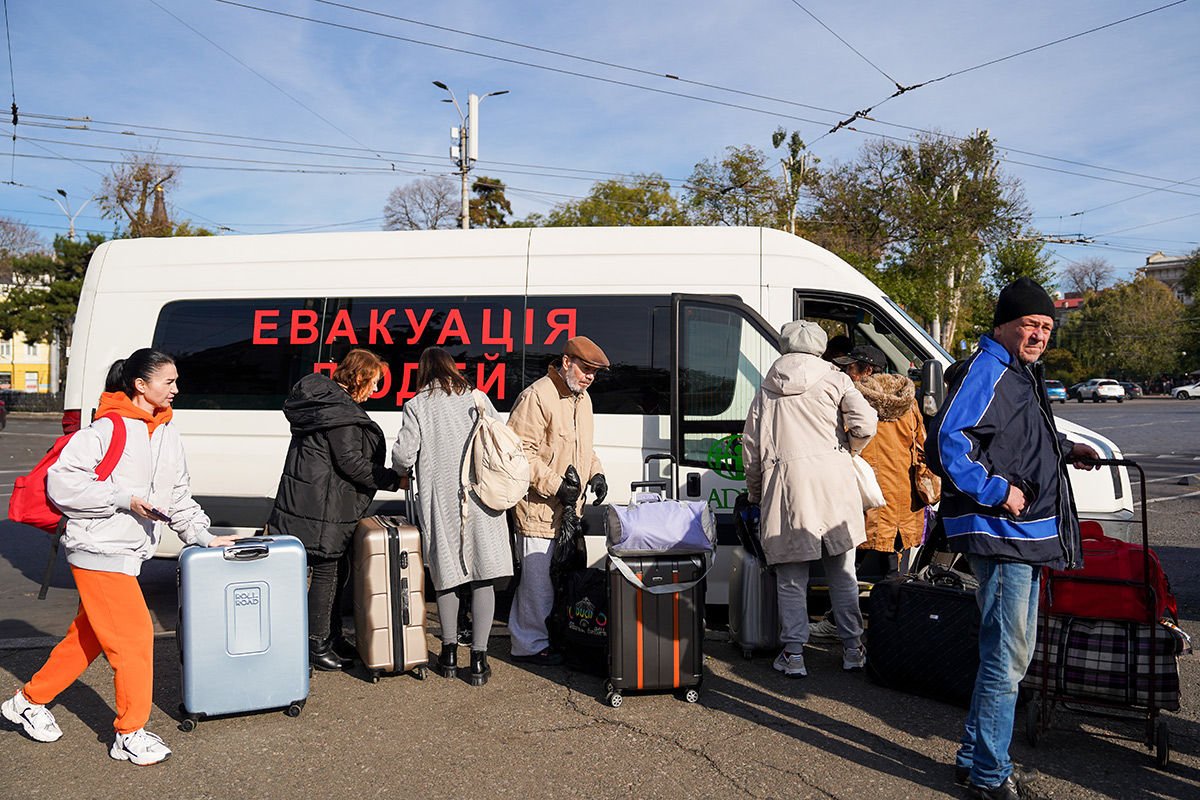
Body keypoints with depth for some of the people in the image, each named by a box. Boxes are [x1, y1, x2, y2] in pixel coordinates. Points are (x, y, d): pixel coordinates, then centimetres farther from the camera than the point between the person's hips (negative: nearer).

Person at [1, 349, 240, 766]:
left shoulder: (167, 435, 10)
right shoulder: (109, 429, -14)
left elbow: (178, 496, 17)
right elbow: (61, 481, -17)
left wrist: (202, 535, 10)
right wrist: (124, 499, -22)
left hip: (128, 552, 9)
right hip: (99, 548, -8)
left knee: (88, 637, 19)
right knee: (135, 634, -7)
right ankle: (130, 734, 5)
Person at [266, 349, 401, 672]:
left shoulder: (323, 400, 14)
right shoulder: (341, 412, -18)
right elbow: (351, 462, -20)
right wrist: (394, 479, -12)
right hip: (324, 508, -11)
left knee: (336, 570, 17)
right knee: (326, 572, -1)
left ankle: (331, 638, 27)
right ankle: (317, 645, 9)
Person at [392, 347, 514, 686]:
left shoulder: (417, 406, 1)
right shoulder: (477, 398, 6)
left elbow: (403, 456, -5)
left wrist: (401, 470, 18)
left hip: (440, 500, 0)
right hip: (481, 499, 1)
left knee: (446, 576, 12)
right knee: (484, 577, 4)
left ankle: (449, 654, 19)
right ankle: (478, 659, 3)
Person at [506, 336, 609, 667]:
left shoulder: (582, 398, 15)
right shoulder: (536, 397, -16)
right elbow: (519, 452, -20)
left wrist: (596, 472, 9)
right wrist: (555, 486, -21)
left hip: (569, 508, 9)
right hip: (539, 509, -9)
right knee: (538, 578, -3)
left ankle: (555, 636, 30)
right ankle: (531, 644, 10)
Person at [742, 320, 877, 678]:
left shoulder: (767, 388, 15)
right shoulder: (833, 379, 9)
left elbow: (750, 446, 14)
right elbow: (865, 424, -5)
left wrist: (754, 494, 24)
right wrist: (847, 450, 15)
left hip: (784, 480, 0)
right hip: (831, 477, 0)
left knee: (791, 577, 7)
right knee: (842, 572, 12)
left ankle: (793, 654, 9)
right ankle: (852, 648, 19)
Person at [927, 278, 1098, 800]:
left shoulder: (1019, 373, 18)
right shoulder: (986, 371, -15)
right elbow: (946, 442, -27)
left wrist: (1064, 450, 19)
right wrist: (998, 492, -25)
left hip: (1024, 534, 11)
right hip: (1000, 534, -11)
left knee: (1012, 653, 18)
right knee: (1007, 657, -4)